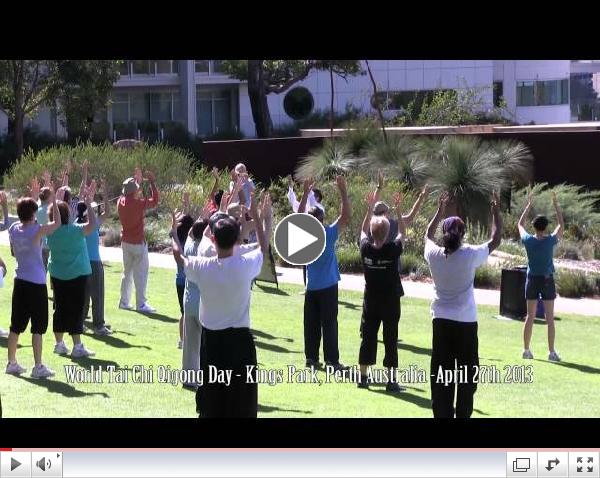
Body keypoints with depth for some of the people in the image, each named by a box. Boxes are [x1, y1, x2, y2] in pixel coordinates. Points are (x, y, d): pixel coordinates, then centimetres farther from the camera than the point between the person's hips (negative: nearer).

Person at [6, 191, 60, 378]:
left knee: (16, 325, 13)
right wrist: (54, 203, 2)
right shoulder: (37, 230, -15)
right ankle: (38, 367, -3)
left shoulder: (13, 230, 2)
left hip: (20, 281, 6)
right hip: (36, 282, -6)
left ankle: (12, 363, 20)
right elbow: (57, 223, -4)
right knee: (38, 327, -3)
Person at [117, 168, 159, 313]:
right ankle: (141, 304, -4)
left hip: (125, 242, 7)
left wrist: (137, 181, 26)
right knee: (141, 274, -2)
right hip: (138, 243, -7)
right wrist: (152, 183, -3)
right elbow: (155, 201, -8)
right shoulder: (139, 204, -18)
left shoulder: (121, 202, -1)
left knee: (127, 273, 16)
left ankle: (124, 302, 18)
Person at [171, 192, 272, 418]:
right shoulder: (245, 265, -14)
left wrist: (173, 233, 29)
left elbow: (179, 256, 12)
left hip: (211, 340, 2)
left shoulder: (202, 267, -11)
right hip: (239, 340, -2)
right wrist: (259, 218, 20)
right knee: (242, 401, 3)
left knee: (210, 402, 11)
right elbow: (264, 248, 8)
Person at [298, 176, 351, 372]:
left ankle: (311, 357, 11)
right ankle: (331, 360, -5)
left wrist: (305, 194, 8)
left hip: (311, 289, 3)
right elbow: (346, 216, -9)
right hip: (328, 287, -3)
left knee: (311, 324, 9)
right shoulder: (330, 234, -13)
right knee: (329, 324, -2)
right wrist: (343, 191, -9)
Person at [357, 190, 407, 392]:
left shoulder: (365, 249, -11)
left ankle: (363, 377, 14)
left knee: (367, 338, 10)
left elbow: (363, 230, 10)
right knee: (390, 340, 1)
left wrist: (370, 208, 12)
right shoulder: (393, 250, -18)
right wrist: (398, 210, 3)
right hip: (390, 302, -3)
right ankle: (391, 381, 1)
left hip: (370, 301, 3)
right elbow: (402, 233, 1)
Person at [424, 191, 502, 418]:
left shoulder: (434, 255, -6)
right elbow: (495, 240, 1)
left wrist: (440, 211, 23)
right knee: (466, 376, 7)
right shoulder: (471, 255, -13)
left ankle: (442, 414, 2)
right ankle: (463, 414, 6)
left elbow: (428, 236, 17)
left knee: (441, 375, 4)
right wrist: (496, 213, 9)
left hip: (441, 322, 2)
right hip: (466, 323, -2)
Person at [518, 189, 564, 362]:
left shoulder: (528, 241, -6)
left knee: (530, 317, 8)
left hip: (532, 280, 2)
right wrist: (556, 204, 9)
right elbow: (561, 225, 6)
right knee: (550, 318, 0)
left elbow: (520, 224, 12)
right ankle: (551, 352, -1)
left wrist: (529, 205, 17)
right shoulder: (551, 241, -10)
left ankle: (526, 350, 11)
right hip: (547, 280, -2)